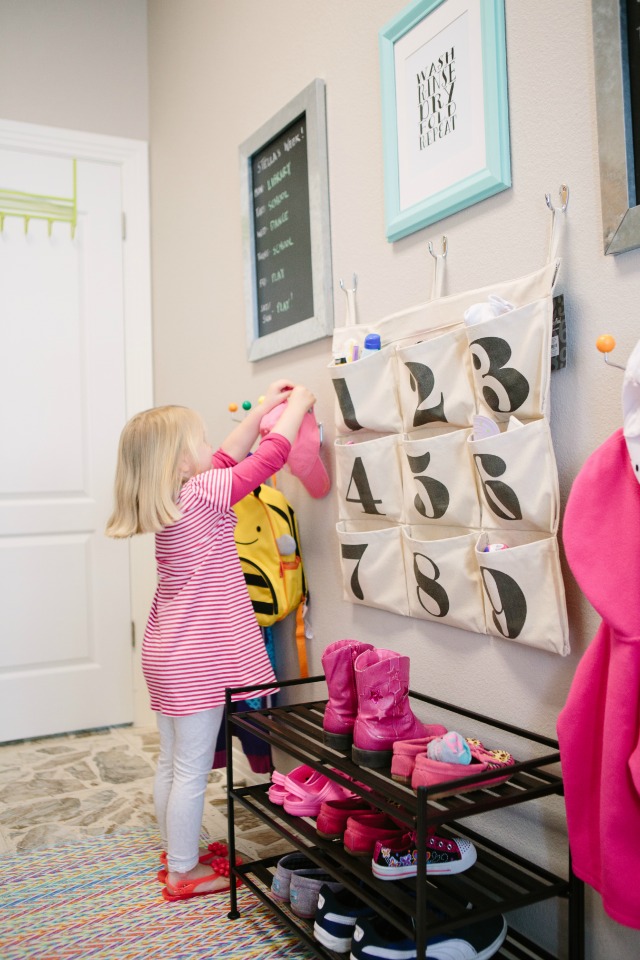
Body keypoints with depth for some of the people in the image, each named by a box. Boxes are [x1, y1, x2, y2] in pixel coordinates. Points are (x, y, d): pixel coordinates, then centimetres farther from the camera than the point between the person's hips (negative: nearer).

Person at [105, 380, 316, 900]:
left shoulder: (173, 499, 6)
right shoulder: (203, 495, -19)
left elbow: (227, 457, 16)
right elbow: (271, 456, -16)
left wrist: (263, 408, 18)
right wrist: (297, 403, -1)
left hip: (167, 655, 9)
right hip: (195, 661, -9)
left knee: (171, 764, 20)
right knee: (191, 770, 5)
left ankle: (180, 852, 36)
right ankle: (184, 872, 20)